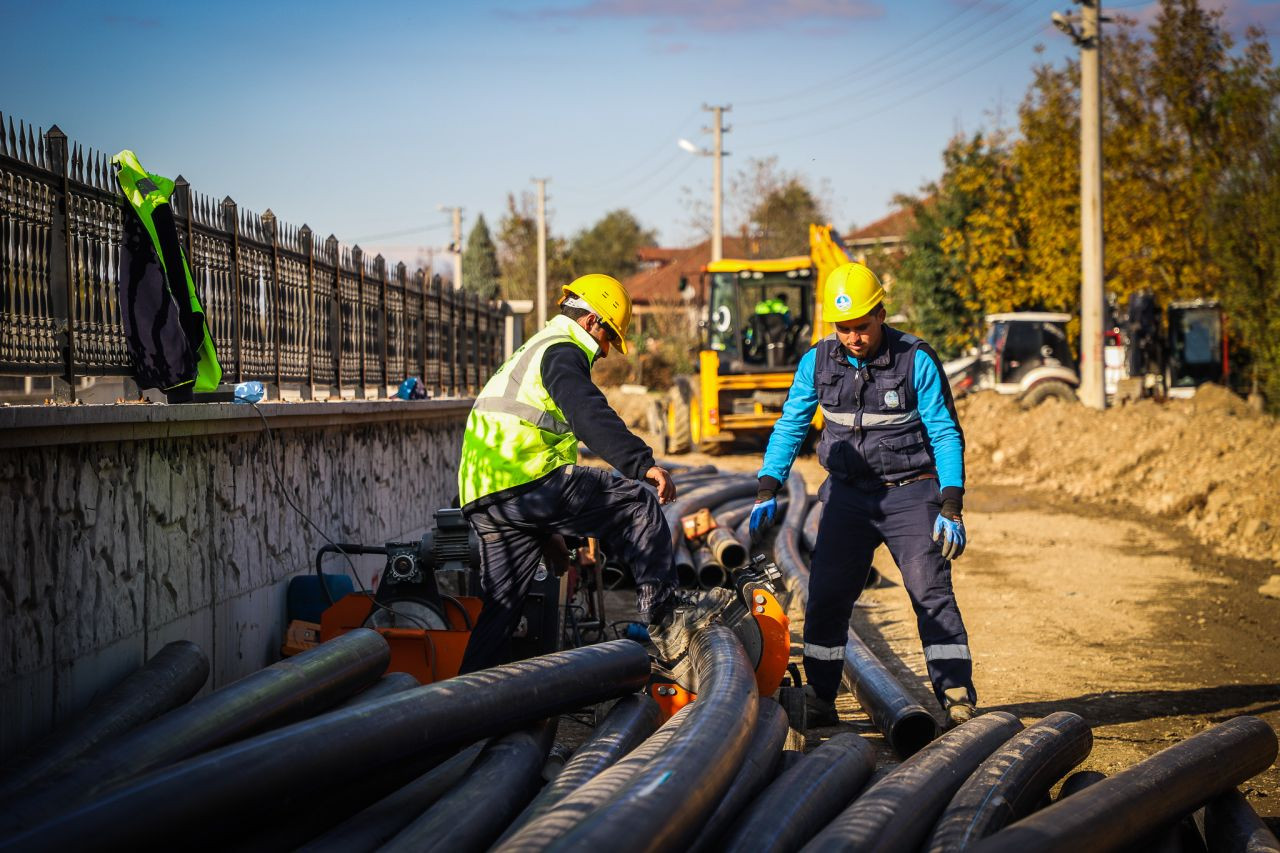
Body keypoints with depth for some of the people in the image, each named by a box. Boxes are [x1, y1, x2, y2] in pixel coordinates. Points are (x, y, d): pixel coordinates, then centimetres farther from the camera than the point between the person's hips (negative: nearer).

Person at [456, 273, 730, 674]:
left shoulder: (530, 352, 33)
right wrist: (642, 462, -34)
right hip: (528, 480, -10)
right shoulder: (563, 351, -2)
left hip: (481, 499, 10)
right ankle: (664, 618, -9)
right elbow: (588, 414, -22)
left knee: (501, 604, 14)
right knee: (639, 504, -6)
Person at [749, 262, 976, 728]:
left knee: (931, 592, -12)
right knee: (826, 595, 1)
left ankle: (957, 696, -8)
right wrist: (768, 489, -3)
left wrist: (951, 506, -17)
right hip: (848, 494, 4)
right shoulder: (817, 362, -1)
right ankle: (818, 700, 11)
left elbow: (946, 435, -9)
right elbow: (790, 426, 7)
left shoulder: (917, 361, -12)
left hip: (910, 494, -3)